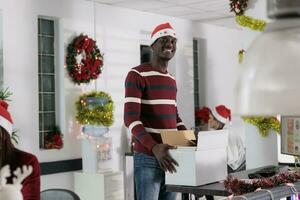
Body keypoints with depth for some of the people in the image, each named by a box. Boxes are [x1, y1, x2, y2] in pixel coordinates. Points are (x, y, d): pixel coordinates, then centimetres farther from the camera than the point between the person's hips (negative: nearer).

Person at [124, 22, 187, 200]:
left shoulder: (172, 80, 17)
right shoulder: (137, 75, -8)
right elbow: (131, 119, -17)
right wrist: (154, 147, -30)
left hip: (170, 156, 7)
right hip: (148, 157, -7)